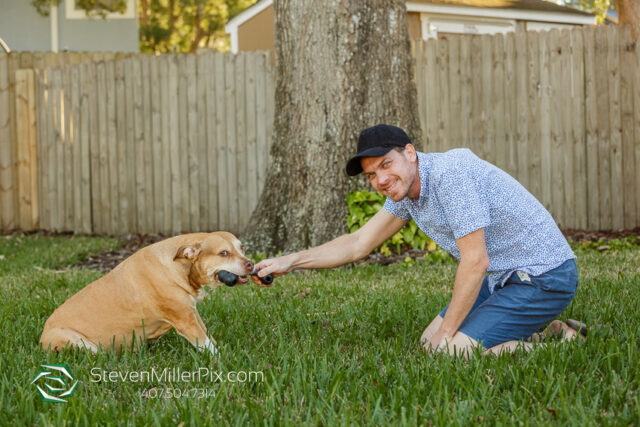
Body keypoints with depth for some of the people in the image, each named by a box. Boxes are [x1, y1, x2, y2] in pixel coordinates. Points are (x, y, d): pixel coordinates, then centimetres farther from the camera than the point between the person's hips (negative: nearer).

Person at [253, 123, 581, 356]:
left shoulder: (450, 173, -25)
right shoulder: (405, 189, 4)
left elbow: (475, 262, -24)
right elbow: (359, 243, 14)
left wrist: (447, 331, -15)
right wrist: (290, 261, 8)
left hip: (543, 278, -10)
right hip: (504, 278, 10)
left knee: (451, 351, -19)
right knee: (429, 341, 13)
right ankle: (541, 328, 18)